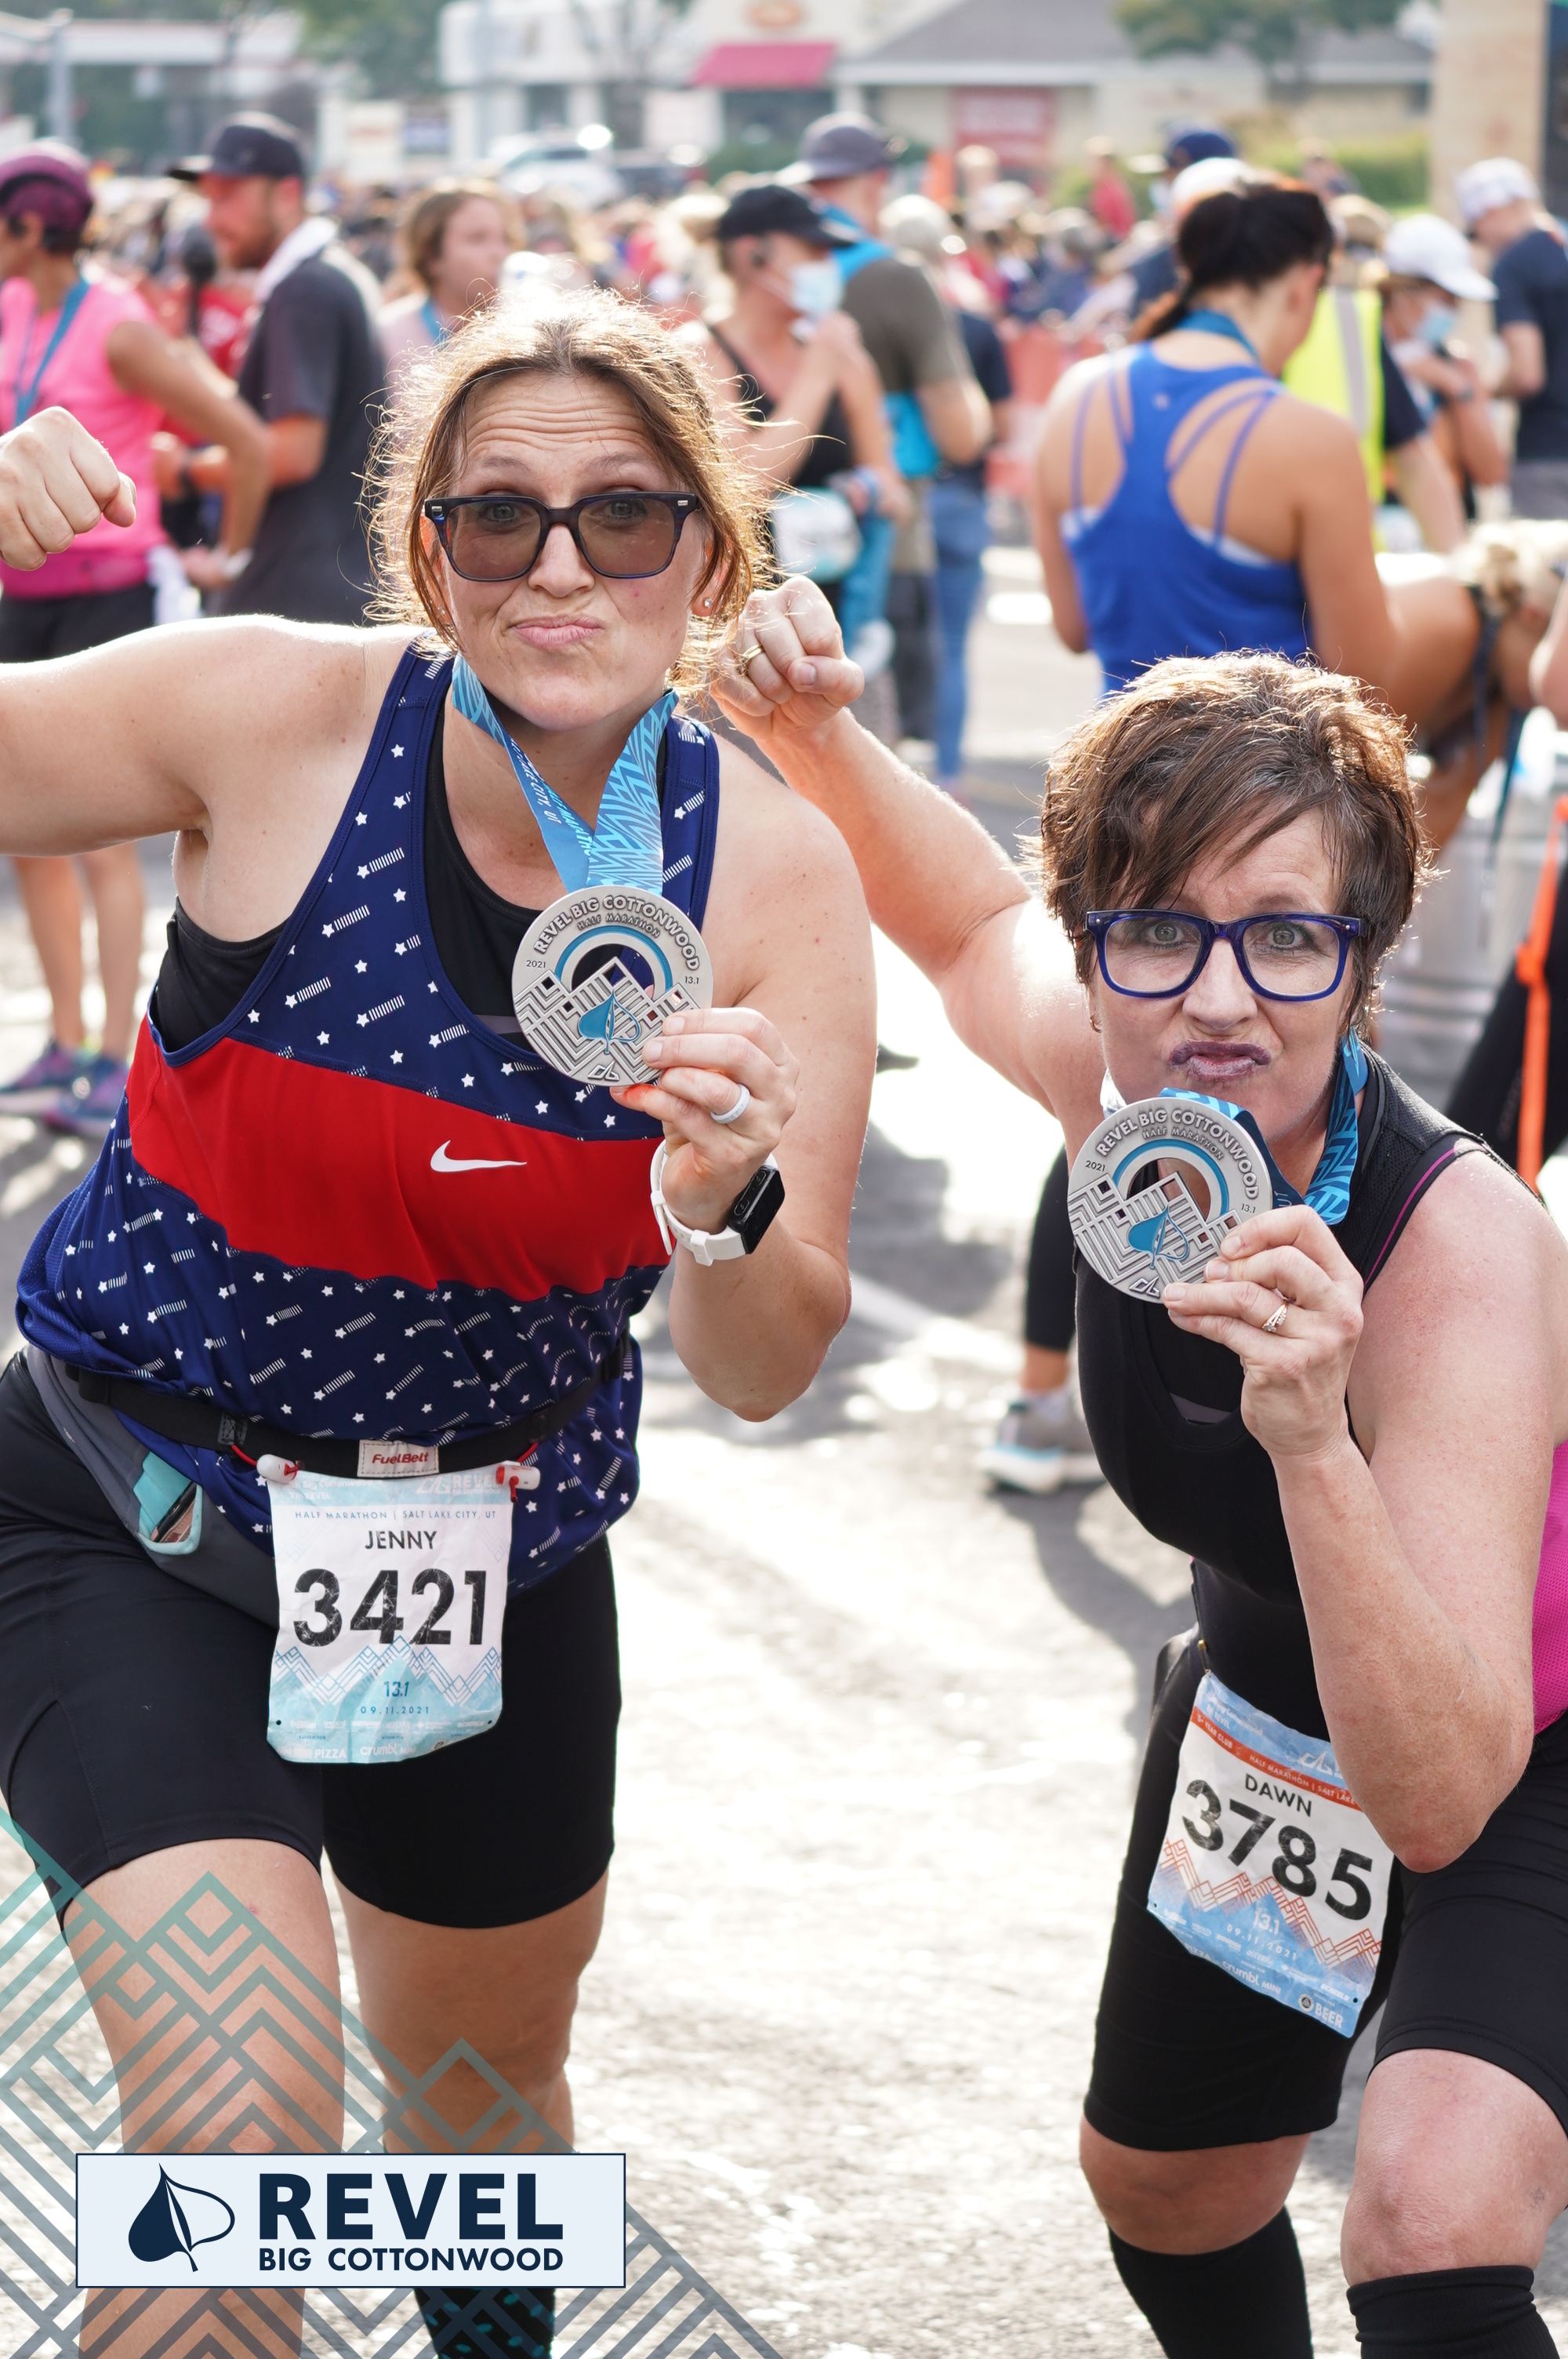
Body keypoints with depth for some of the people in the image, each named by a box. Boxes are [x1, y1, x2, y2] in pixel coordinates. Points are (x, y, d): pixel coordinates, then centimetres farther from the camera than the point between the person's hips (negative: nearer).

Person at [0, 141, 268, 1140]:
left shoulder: (118, 327, -15)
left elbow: (248, 441, -17)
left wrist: (230, 556, -7)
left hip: (104, 596, -8)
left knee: (101, 835, -8)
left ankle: (118, 1063, -5)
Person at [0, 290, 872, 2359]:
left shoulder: (772, 869, -12)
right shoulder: (274, 717, -20)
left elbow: (763, 1373, -10)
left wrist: (728, 1207, -32)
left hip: (498, 1546, 4)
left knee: (487, 2075, 25)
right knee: (249, 2115, -23)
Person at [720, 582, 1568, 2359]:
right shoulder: (1107, 1085, -23)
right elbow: (973, 922, 4)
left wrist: (1318, 1447, -57)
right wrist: (814, 737, -15)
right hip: (1264, 1713, 6)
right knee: (1157, 2188, 24)